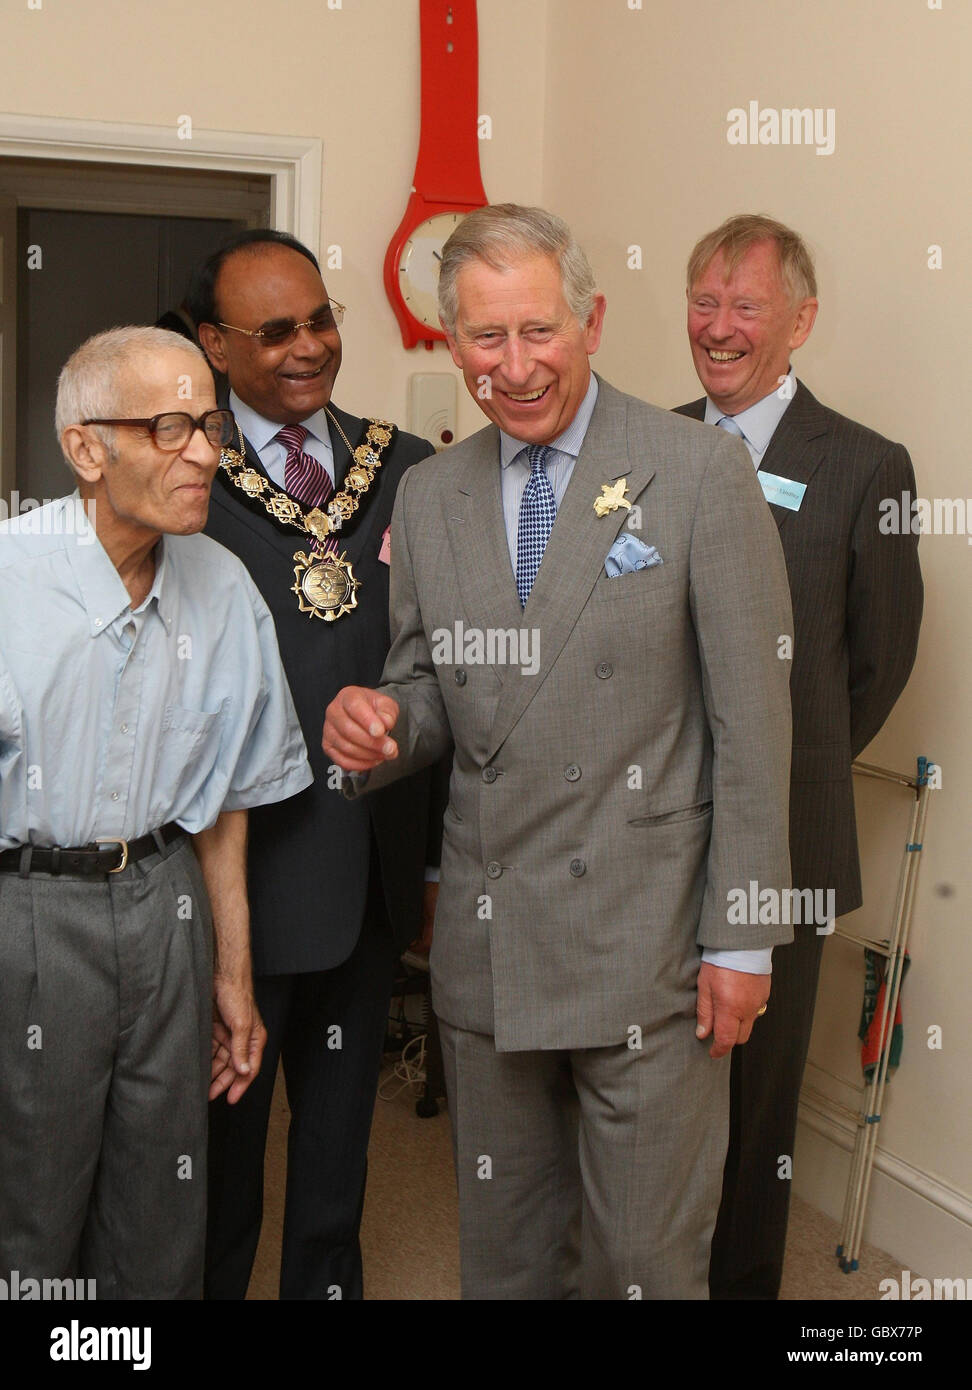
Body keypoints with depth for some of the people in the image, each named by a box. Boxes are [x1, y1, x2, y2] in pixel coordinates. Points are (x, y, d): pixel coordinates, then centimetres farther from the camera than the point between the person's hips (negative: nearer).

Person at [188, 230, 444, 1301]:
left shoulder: (408, 470, 4)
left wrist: (441, 851, 7)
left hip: (376, 873, 4)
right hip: (238, 875, -4)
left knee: (341, 1121, 22)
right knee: (225, 1130, 14)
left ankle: (328, 1281, 43)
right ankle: (212, 1285, 37)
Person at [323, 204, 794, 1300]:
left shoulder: (702, 476, -8)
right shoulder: (426, 496, 7)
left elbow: (751, 722, -8)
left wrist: (739, 941, -9)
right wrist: (379, 723, -11)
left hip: (646, 942, -4)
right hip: (485, 949, 5)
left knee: (645, 1253, 9)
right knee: (500, 1248, 20)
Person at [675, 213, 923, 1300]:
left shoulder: (865, 467, -6)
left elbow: (880, 661, 2)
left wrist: (795, 766, 8)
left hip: (776, 839, -3)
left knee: (754, 1083, 11)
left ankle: (741, 1275, 33)